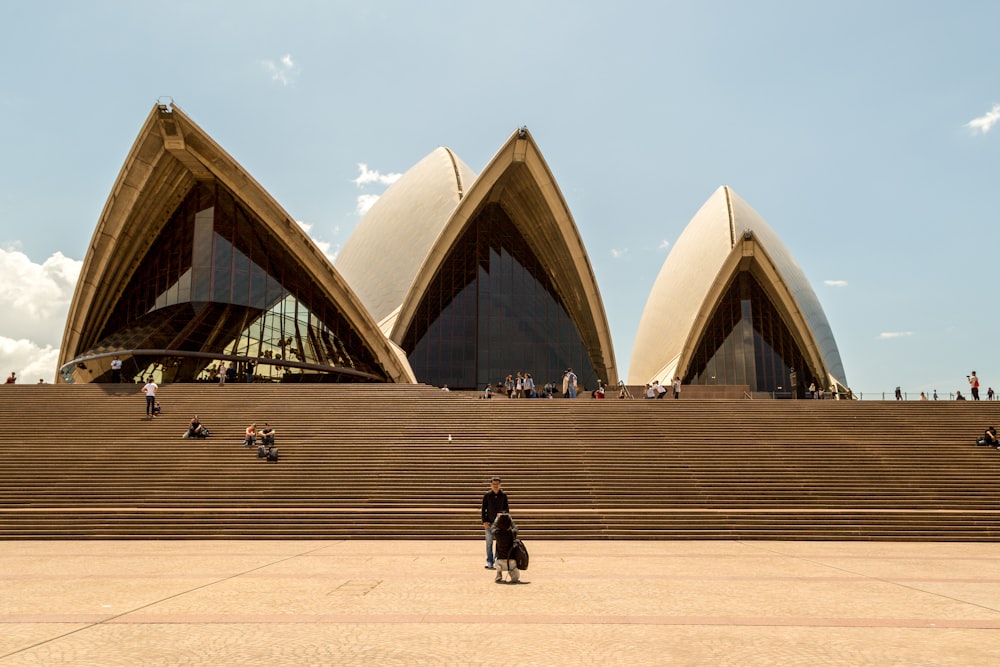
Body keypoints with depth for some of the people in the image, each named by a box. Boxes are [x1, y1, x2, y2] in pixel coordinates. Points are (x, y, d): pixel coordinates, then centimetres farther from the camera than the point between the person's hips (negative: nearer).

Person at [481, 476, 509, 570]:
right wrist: (484, 521, -7)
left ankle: (498, 560, 14)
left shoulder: (503, 495, 0)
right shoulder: (487, 495, -2)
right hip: (489, 523, 0)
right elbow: (483, 509, 1)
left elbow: (507, 509, 6)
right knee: (489, 542, 5)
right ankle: (489, 561, 13)